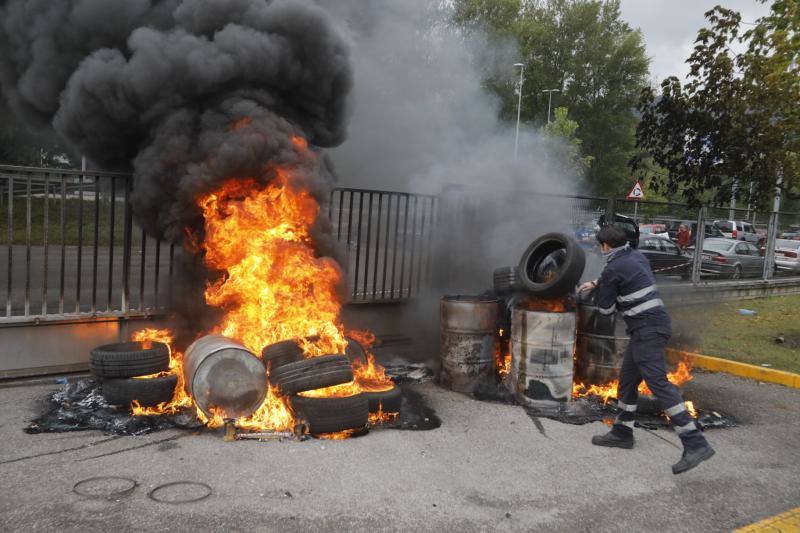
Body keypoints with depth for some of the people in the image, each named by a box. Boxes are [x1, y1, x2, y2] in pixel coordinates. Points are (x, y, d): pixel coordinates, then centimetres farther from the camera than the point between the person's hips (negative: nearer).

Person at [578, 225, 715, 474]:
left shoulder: (613, 269, -13)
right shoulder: (635, 256, 13)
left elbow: (606, 308, -3)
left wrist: (597, 290, 16)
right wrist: (595, 283, 43)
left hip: (647, 328, -10)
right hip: (653, 325, 10)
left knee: (657, 382, -16)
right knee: (627, 379, 18)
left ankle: (695, 444, -20)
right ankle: (622, 433, 29)